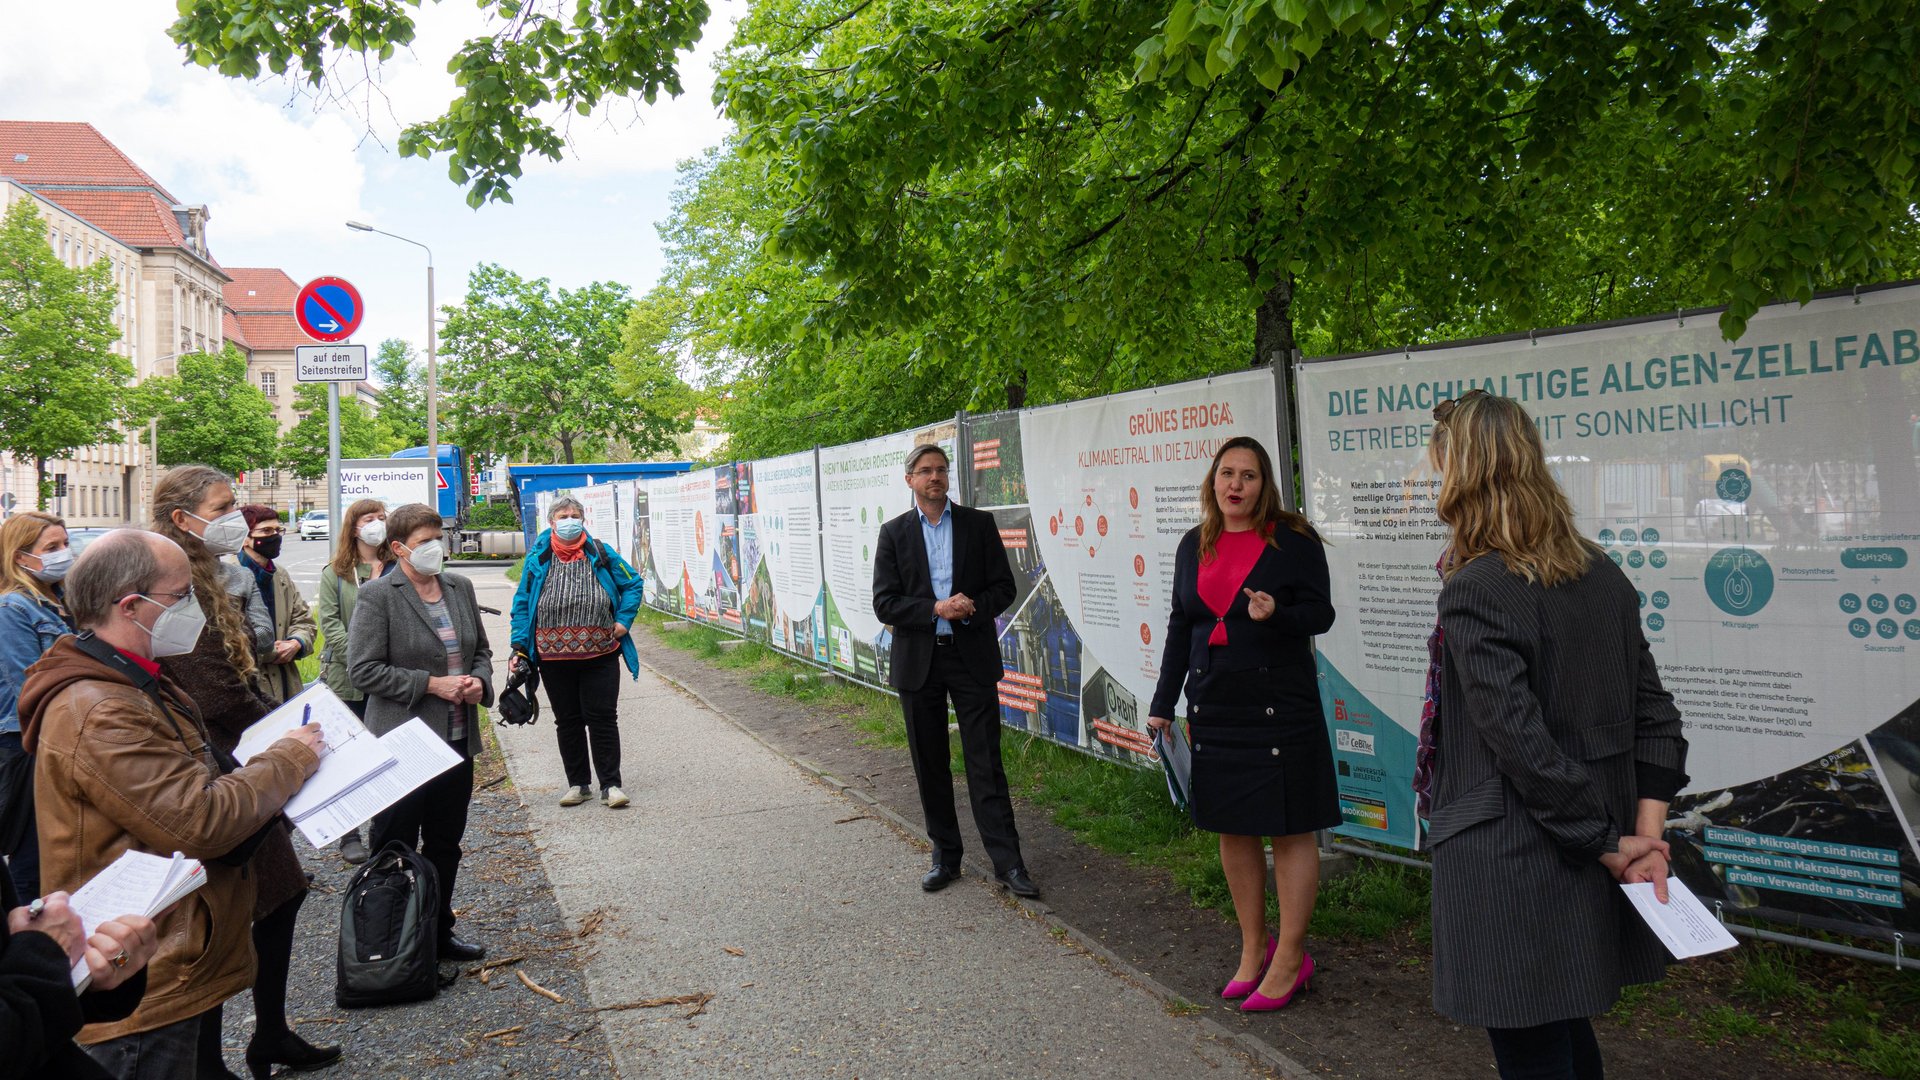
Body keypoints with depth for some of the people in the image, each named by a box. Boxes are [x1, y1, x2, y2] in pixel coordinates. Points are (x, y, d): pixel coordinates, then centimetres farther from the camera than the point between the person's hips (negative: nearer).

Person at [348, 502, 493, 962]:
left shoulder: (459, 587, 9)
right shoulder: (376, 596, -9)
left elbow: (481, 649, 18)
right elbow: (363, 669, -13)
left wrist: (479, 680, -3)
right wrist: (431, 684, -18)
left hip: (457, 740, 6)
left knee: (446, 845, 16)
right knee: (395, 851, 4)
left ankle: (438, 931, 29)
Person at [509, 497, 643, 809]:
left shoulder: (601, 554, 3)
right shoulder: (539, 558, 3)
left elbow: (633, 583, 12)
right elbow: (522, 603, 5)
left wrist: (623, 620, 1)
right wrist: (520, 647, -2)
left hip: (600, 655, -1)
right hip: (554, 658, 1)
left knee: (603, 718, 2)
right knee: (567, 722, 11)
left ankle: (610, 784, 10)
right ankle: (578, 784, 22)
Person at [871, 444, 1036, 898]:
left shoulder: (979, 524, 4)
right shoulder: (894, 533, 4)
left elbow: (1003, 587, 3)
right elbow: (885, 603, -3)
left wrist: (973, 608, -17)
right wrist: (936, 610, -17)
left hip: (972, 656, -1)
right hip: (918, 660, 1)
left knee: (986, 762, -2)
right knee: (930, 765, 9)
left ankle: (1007, 862, 3)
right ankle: (945, 855, 23)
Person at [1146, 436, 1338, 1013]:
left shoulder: (1293, 539, -5)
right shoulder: (1194, 546, 10)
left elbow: (1321, 613, -5)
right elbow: (1180, 627, 14)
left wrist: (1276, 614, -26)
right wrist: (1163, 704, 12)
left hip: (1279, 703, -5)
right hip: (1213, 705, 5)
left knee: (1289, 829, 1)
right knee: (1232, 829, 12)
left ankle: (1290, 959, 13)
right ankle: (1254, 947, 27)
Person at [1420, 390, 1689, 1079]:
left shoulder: (1475, 591, -19)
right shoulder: (1603, 576, 6)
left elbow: (1521, 743, -22)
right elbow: (1654, 713, 6)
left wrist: (1609, 844, -11)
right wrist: (1646, 835, 2)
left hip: (1511, 872, -8)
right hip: (1583, 878, 8)